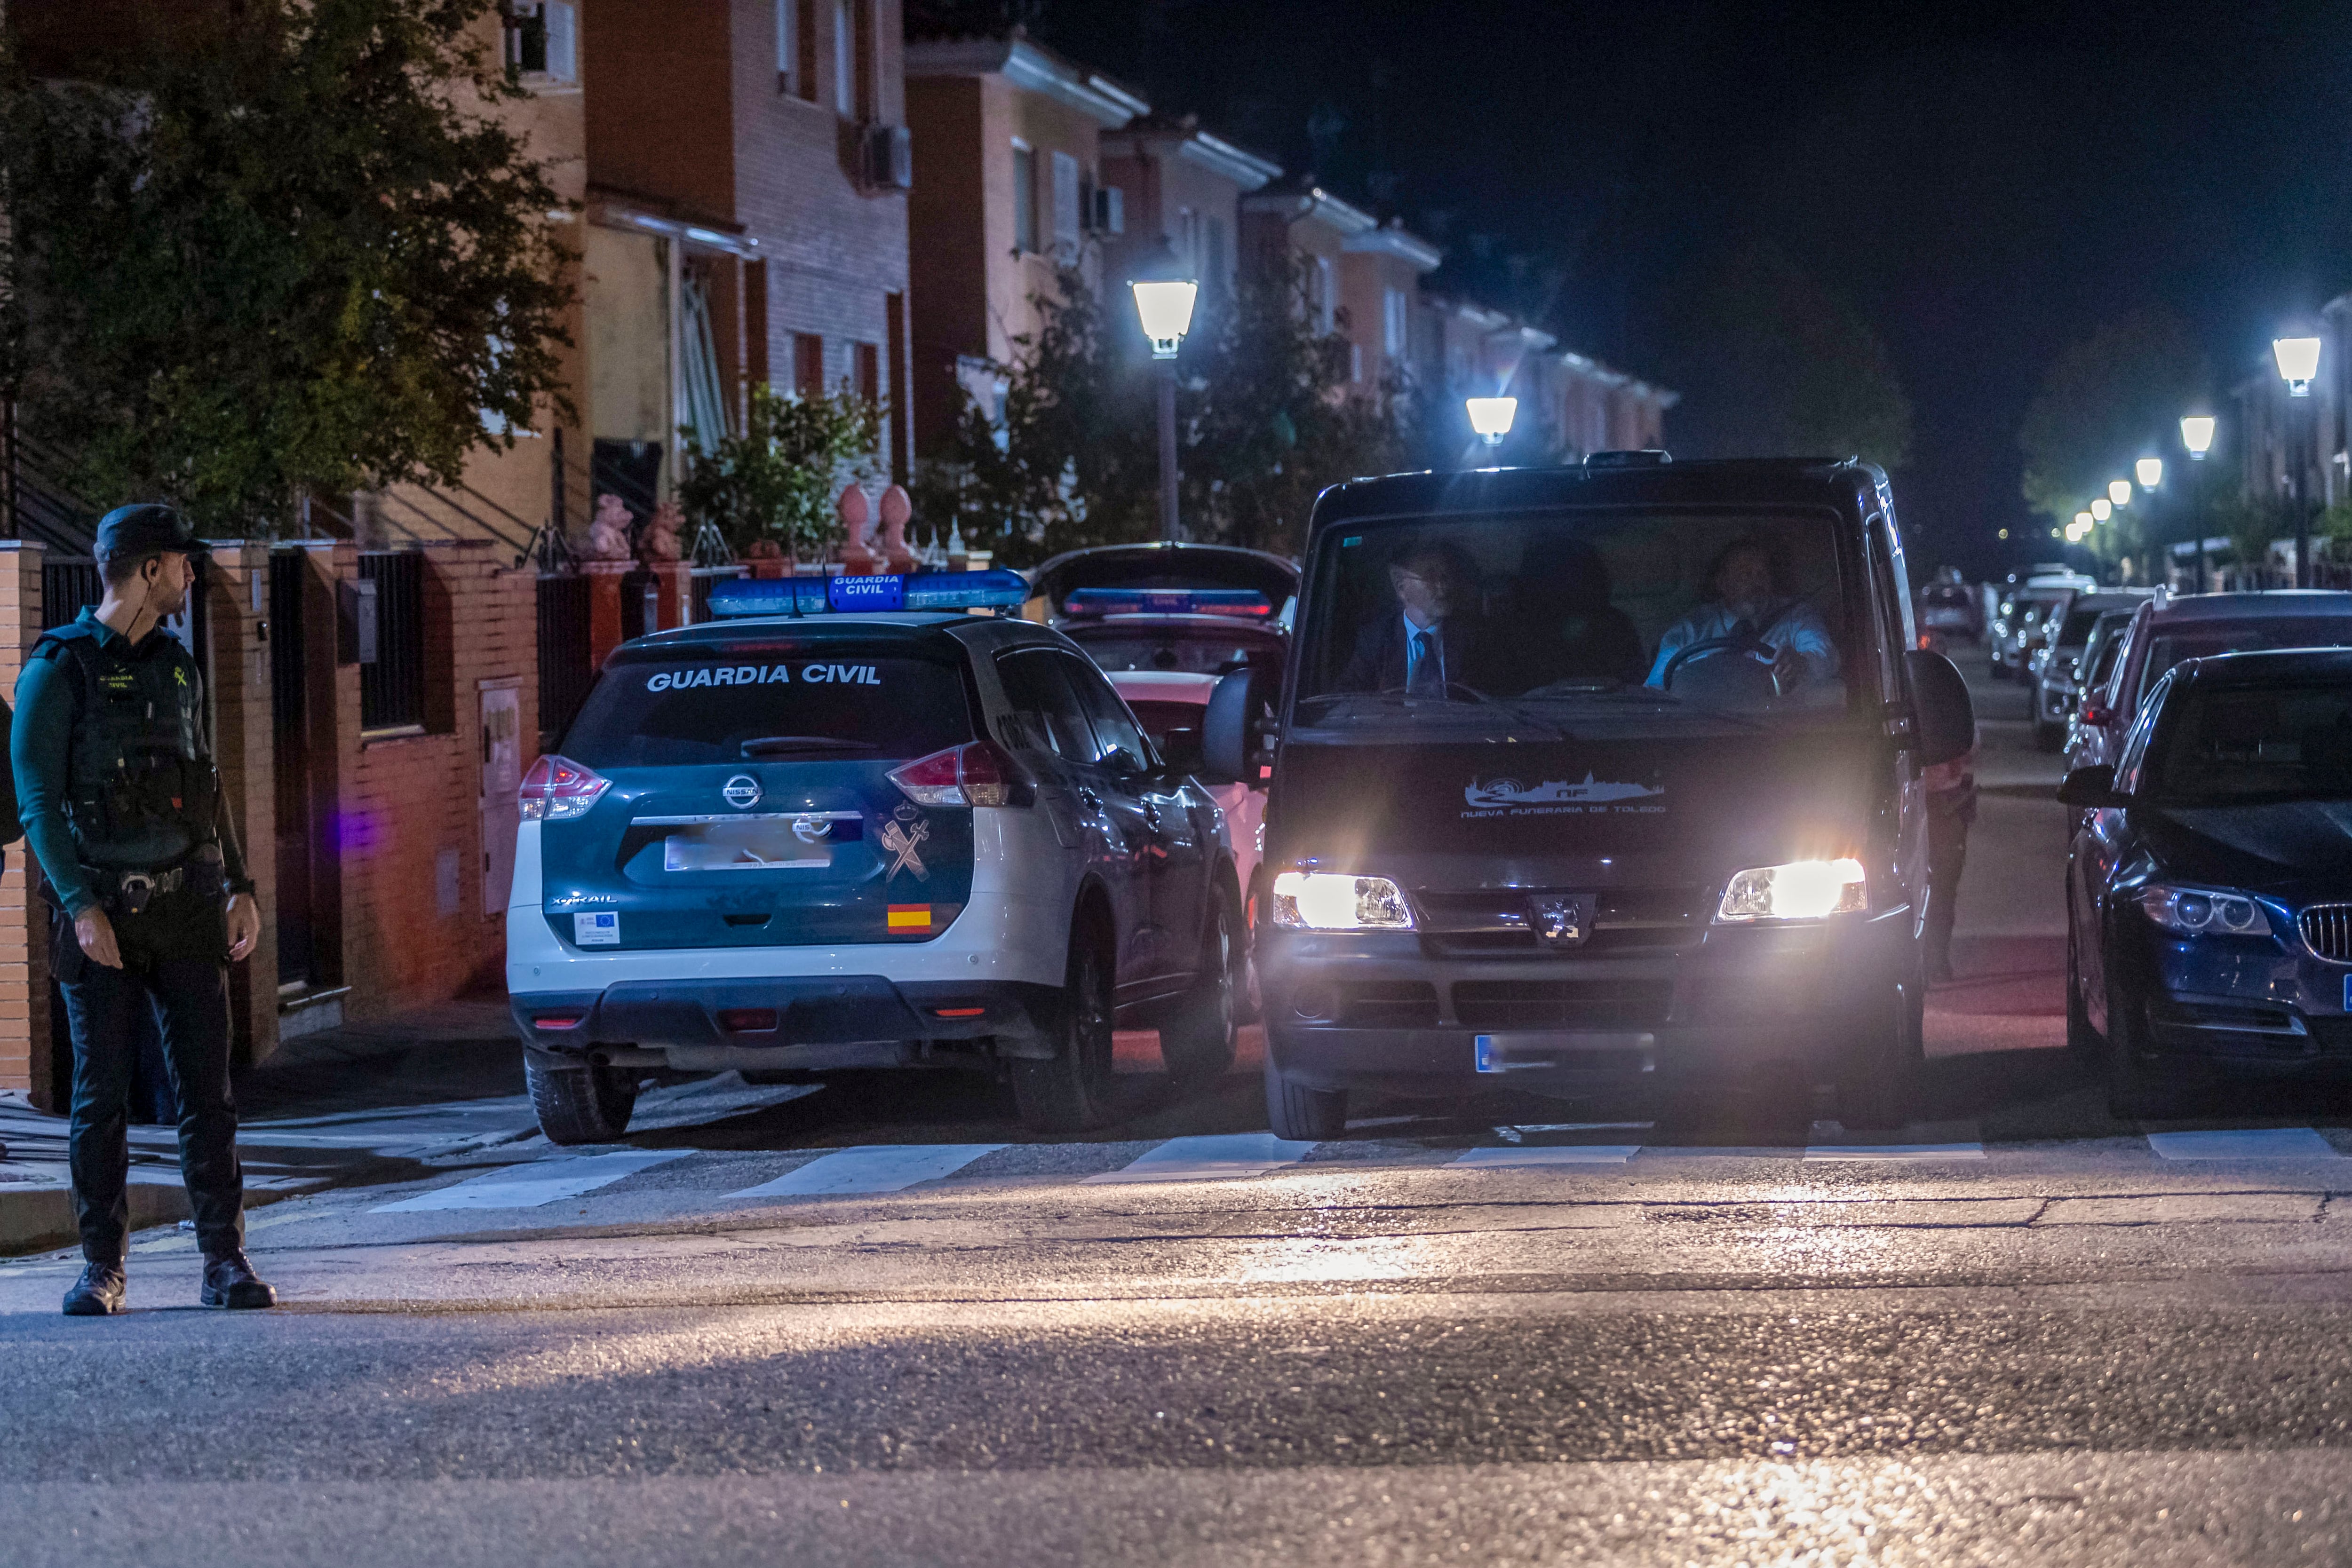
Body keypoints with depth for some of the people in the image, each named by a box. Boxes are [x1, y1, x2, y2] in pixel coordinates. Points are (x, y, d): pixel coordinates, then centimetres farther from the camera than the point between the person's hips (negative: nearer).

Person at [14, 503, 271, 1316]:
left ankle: (225, 1262, 3)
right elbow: (39, 802, -8)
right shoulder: (59, 670, -4)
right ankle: (101, 1269, 7)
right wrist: (81, 907, -17)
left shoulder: (177, 667, 14)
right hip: (105, 912, -5)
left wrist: (238, 887, 10)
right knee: (101, 1097, 0)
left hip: (186, 909, 5)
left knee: (206, 1089, 1)